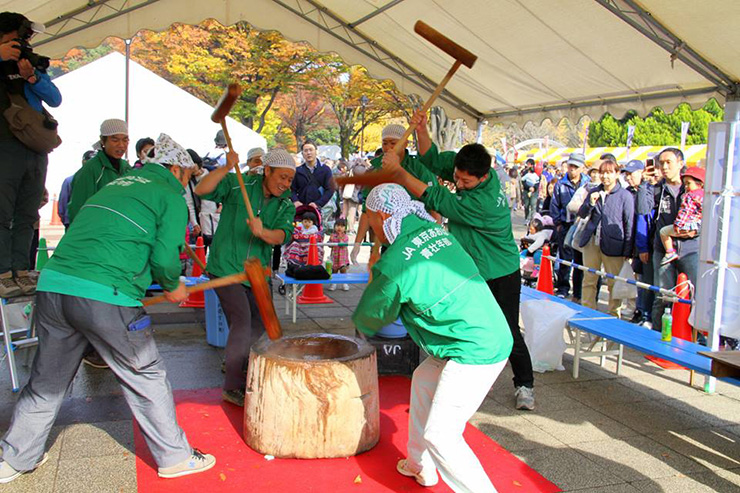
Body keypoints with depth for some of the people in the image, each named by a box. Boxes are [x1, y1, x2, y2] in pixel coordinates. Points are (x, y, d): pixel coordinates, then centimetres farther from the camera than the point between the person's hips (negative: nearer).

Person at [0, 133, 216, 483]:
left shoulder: (114, 185, 25)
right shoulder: (171, 197, 4)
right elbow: (164, 256, -7)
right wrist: (173, 287, 12)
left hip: (51, 285, 7)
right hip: (103, 298, -7)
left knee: (47, 381, 21)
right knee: (146, 378, 9)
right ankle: (175, 457, 21)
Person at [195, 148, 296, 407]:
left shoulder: (286, 205, 0)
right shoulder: (237, 185, -8)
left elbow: (282, 235, -17)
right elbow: (202, 190, -20)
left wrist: (262, 232, -38)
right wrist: (226, 168, -33)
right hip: (226, 267, -6)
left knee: (260, 325, 16)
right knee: (242, 323, -16)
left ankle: (236, 366, 42)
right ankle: (233, 388, -4)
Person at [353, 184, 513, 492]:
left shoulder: (394, 264, -16)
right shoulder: (436, 231, 6)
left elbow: (368, 319, 2)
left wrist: (363, 325, 25)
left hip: (476, 352, -10)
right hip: (492, 336, 10)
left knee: (440, 435, -4)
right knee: (423, 381, 25)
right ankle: (420, 466, 38)